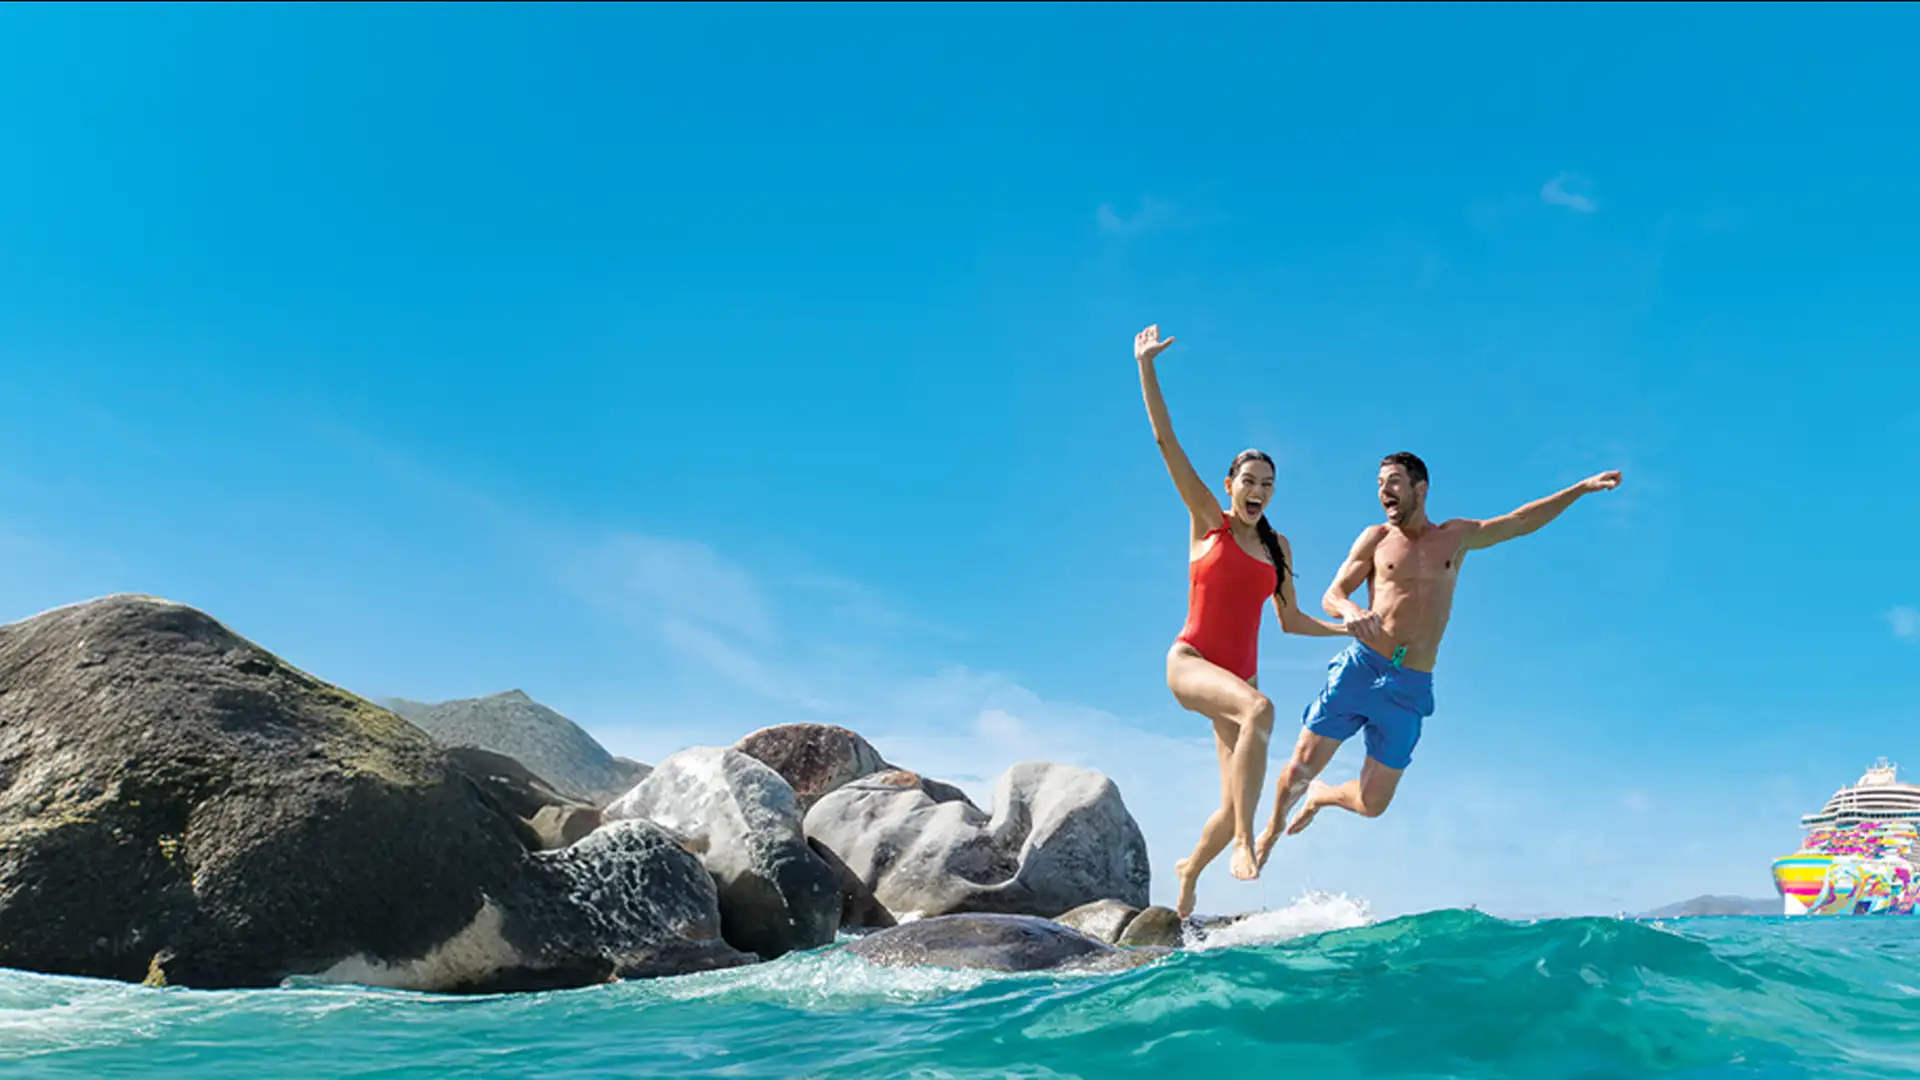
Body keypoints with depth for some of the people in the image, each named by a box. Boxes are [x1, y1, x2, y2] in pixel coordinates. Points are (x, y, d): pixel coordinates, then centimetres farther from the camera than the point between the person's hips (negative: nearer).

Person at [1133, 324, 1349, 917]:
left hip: (1238, 674, 5)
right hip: (1190, 662, -5)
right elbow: (1165, 441, -4)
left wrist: (1347, 629, 6)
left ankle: (1190, 868, 33)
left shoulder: (1278, 547, 13)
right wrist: (1146, 366, -8)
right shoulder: (1208, 523, 2)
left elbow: (1290, 620, 20)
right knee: (1260, 708, -38)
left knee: (1234, 807, 1)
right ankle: (1244, 840, -36)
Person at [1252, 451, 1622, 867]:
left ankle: (1320, 797, 37)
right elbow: (1331, 595, 1)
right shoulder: (1376, 538, 7)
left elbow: (1522, 521, 19)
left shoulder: (1456, 536, 13)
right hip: (1359, 669, -1)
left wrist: (1582, 487, 16)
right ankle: (1272, 830, 25)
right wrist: (1350, 610, -23)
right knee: (1301, 767, -6)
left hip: (1409, 690, 1)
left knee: (1373, 804, 3)